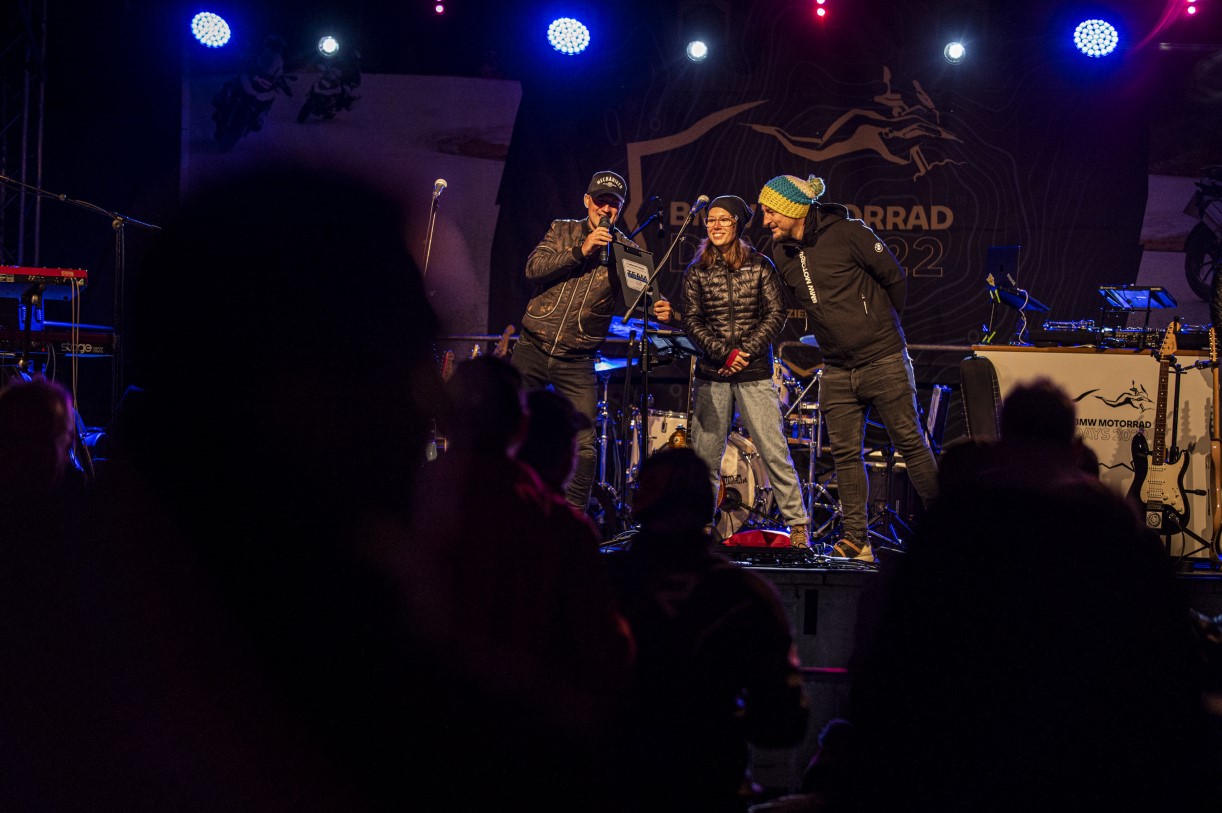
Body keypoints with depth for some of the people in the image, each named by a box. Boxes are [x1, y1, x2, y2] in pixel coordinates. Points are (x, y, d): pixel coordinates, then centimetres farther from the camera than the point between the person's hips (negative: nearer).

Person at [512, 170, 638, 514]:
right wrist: (580, 250, -20)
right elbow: (533, 268, -10)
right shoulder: (561, 232, 6)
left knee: (584, 447, -7)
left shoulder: (626, 251, 4)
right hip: (532, 350, 1)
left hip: (577, 362, -1)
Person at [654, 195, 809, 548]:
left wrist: (746, 351, -10)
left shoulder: (760, 266, 4)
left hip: (755, 373, -2)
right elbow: (691, 319, 1)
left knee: (774, 450, -7)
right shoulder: (697, 271, 7)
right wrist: (723, 352, -11)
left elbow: (776, 314, 0)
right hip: (712, 374, 2)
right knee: (704, 455, 2)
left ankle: (797, 526, -2)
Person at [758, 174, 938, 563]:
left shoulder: (846, 233, -12)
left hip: (884, 360, -6)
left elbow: (894, 276, -4)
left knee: (911, 443, -1)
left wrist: (881, 324, 7)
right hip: (837, 370, 6)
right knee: (845, 453, 2)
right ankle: (856, 540, 6)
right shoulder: (782, 253, 6)